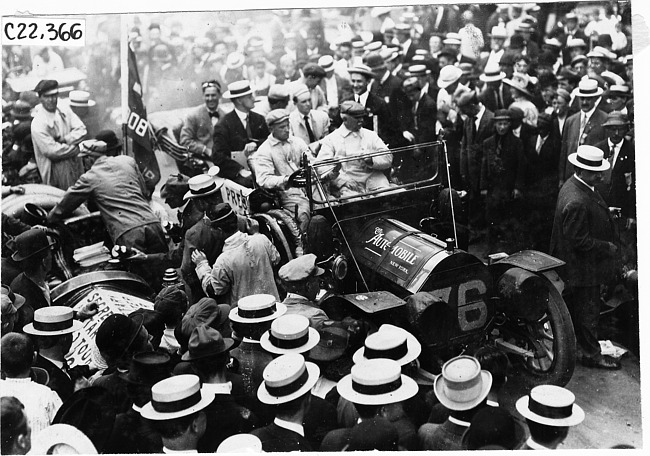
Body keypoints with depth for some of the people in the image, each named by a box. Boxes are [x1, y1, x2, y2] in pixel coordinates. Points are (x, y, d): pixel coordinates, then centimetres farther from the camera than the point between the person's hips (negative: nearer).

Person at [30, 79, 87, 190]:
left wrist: (64, 140, -15)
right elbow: (52, 151, -18)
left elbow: (82, 130, 0)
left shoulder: (64, 110, 5)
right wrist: (78, 148, -10)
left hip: (76, 159, 6)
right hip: (56, 164, -6)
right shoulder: (38, 124, -15)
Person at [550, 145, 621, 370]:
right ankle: (591, 353, 21)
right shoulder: (576, 202, -34)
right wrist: (608, 248, -18)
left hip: (580, 263, 11)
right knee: (588, 308, 5)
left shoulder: (575, 184, -1)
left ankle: (573, 338, 45)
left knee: (580, 304, 26)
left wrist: (606, 213, 5)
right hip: (584, 266, -11)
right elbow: (580, 241, -28)